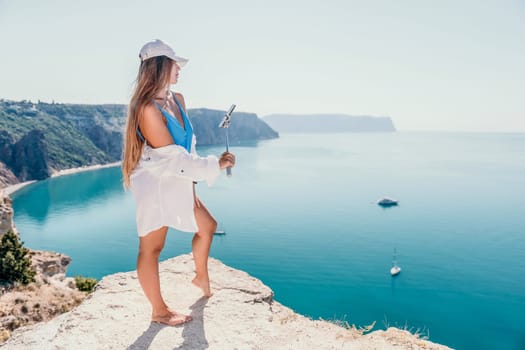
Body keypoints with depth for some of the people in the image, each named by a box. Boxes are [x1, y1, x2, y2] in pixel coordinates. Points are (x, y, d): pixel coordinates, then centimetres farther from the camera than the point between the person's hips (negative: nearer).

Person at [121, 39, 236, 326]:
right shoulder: (147, 109, -21)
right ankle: (159, 311, 21)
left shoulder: (178, 100, 5)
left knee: (207, 226, 20)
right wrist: (215, 165, -14)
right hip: (155, 185, -9)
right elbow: (174, 159, -21)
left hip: (178, 183, 9)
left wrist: (191, 188, 12)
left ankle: (201, 277, 43)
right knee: (151, 248, 5)